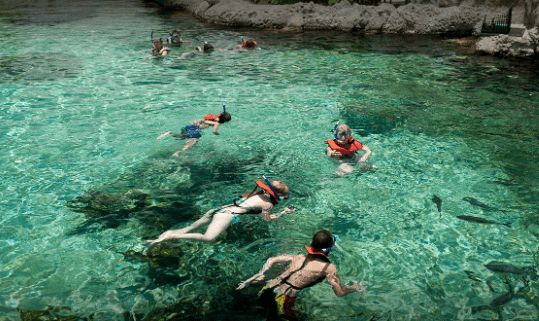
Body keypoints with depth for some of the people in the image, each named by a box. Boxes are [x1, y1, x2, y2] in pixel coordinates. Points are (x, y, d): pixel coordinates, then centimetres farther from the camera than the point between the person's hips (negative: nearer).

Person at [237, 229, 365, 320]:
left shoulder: (299, 257, 20)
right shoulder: (329, 268, 3)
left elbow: (271, 260, 23)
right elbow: (340, 292, 11)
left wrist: (259, 275, 26)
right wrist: (355, 288, 29)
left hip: (267, 289, 6)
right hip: (281, 301, -6)